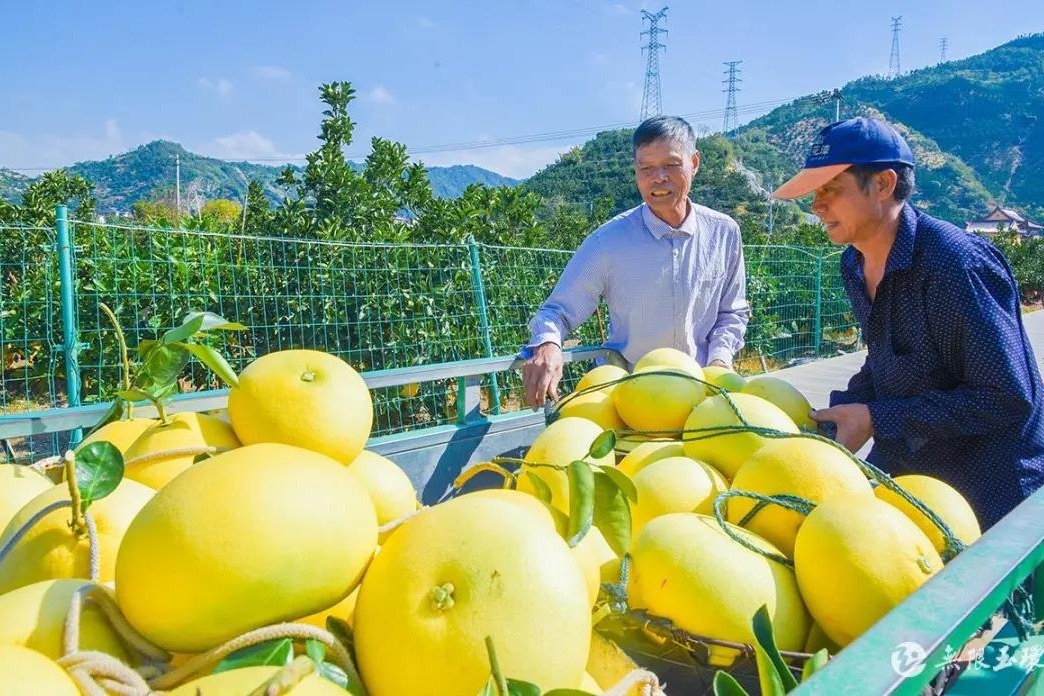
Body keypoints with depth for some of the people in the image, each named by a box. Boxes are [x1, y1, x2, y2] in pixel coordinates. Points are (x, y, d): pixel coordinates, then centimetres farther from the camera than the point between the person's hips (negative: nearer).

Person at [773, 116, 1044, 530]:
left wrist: (876, 419, -25)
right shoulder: (856, 266, 0)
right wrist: (837, 413, -5)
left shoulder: (956, 265, -26)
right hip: (900, 470, 7)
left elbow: (1006, 398, -26)